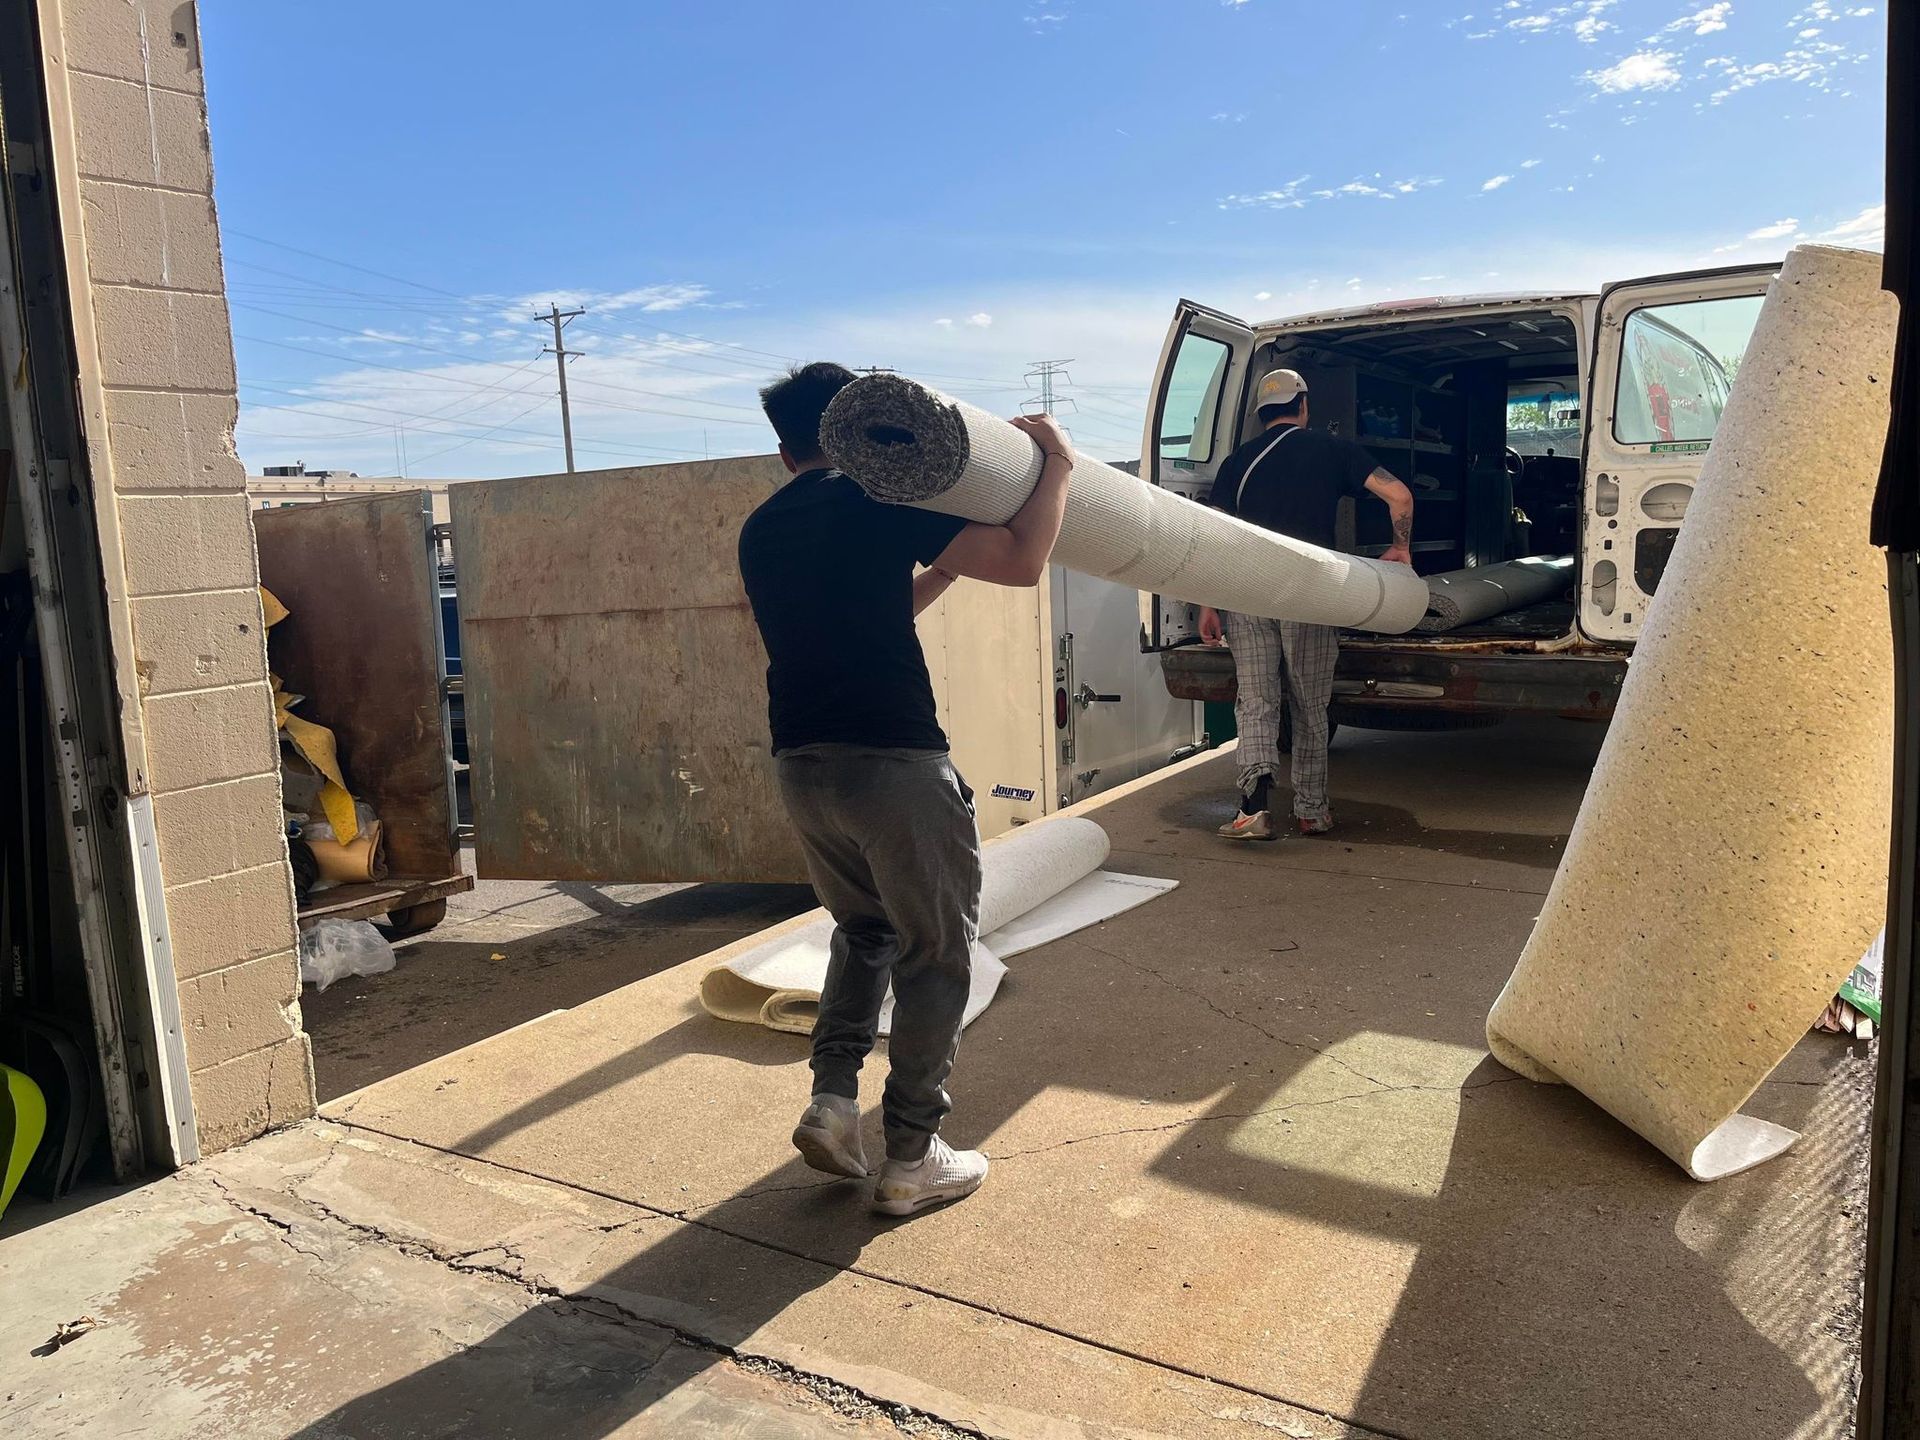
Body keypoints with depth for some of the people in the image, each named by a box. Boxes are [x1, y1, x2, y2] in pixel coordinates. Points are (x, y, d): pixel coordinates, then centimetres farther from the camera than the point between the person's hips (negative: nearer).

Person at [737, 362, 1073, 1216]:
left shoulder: (760, 531, 16)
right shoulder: (882, 498, -5)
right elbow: (1022, 562, -10)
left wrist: (940, 570, 28)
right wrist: (1057, 465, 4)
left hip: (800, 765, 7)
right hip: (894, 763, -6)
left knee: (863, 928, 26)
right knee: (936, 951, 8)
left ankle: (832, 1099, 15)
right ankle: (912, 1158, 14)